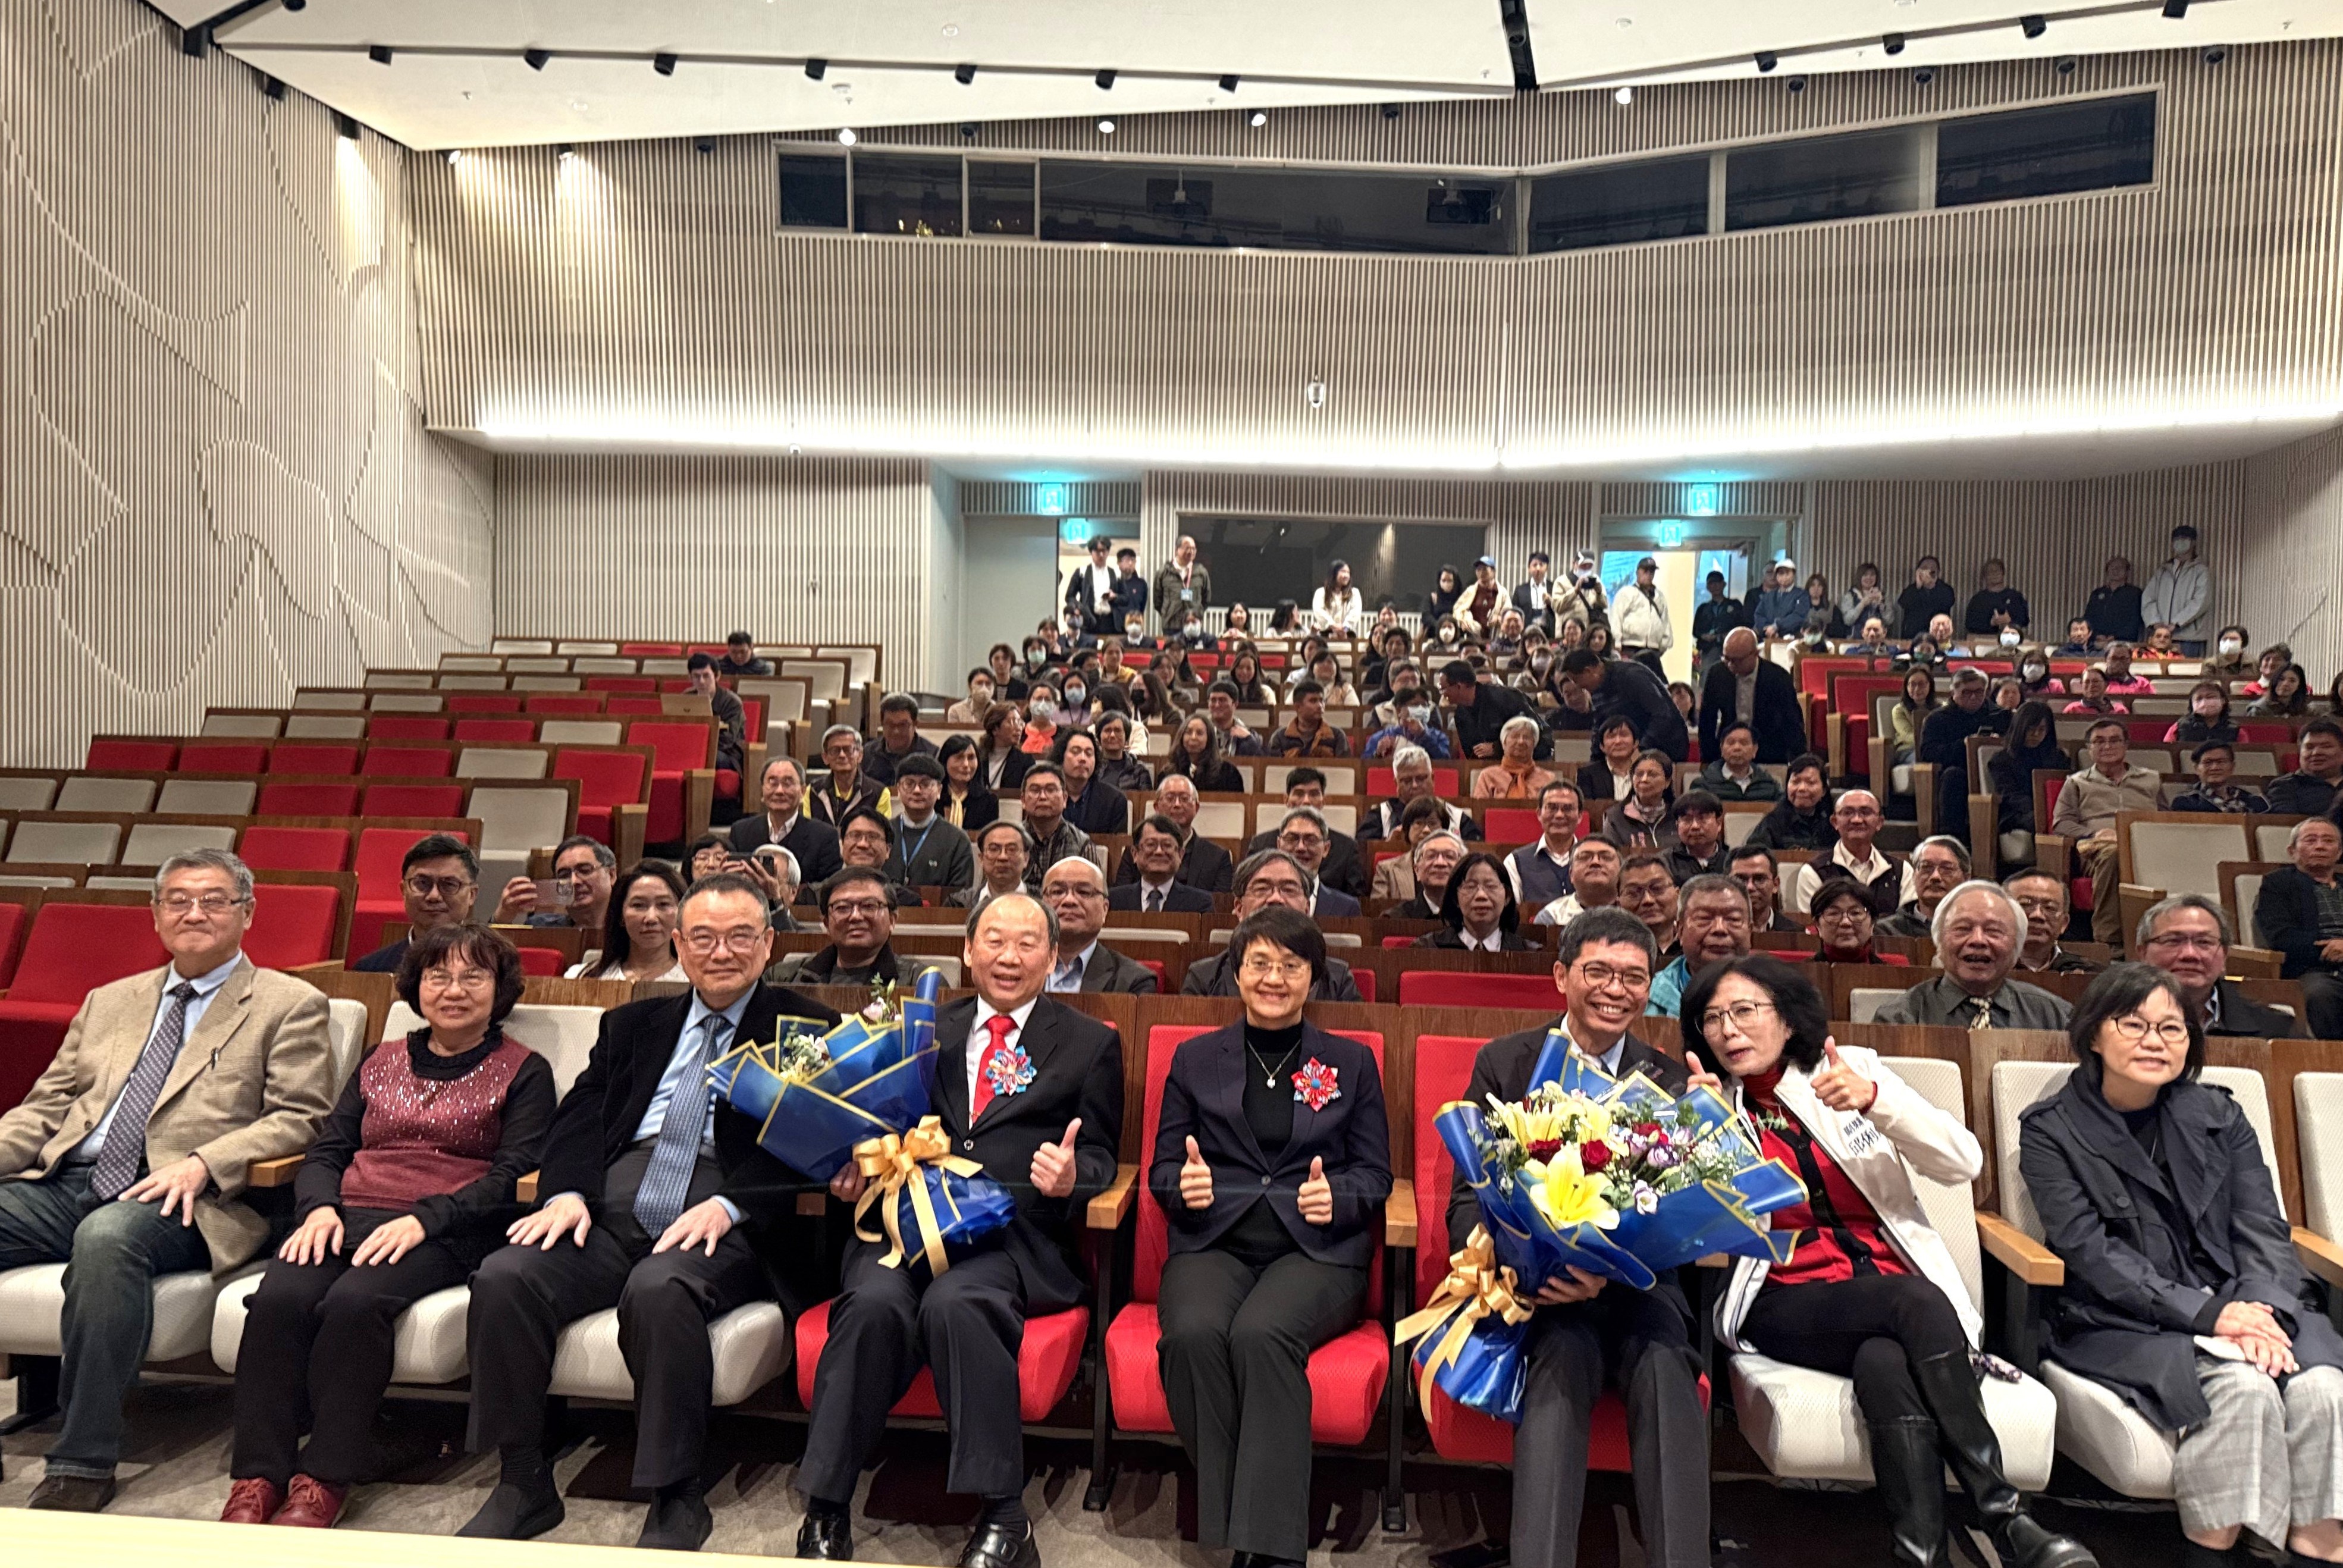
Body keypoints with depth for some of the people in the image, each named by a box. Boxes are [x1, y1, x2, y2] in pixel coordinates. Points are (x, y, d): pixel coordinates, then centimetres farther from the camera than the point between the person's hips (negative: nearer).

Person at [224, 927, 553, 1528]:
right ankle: (256, 1479, -19)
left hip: (446, 1233, -4)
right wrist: (319, 1206, -4)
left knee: (356, 1301, -32)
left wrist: (425, 1218, -17)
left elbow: (514, 1175, -3)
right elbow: (325, 1151, 19)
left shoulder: (523, 1072, 8)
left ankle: (325, 1479, -21)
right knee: (278, 1297, -26)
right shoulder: (381, 1062, 23)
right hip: (348, 1217, 4)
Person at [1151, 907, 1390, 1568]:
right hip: (1213, 1243, 1)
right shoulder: (1194, 1059, 17)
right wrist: (1184, 1184, -10)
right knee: (1194, 1332, -32)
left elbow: (1376, 1175, 12)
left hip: (1317, 1248, -1)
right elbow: (1162, 1170, 14)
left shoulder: (1352, 1063, 16)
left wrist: (1337, 1196, -10)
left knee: (1261, 1333, -33)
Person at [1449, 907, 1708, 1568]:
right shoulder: (1502, 1062, 5)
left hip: (1635, 1281, 1)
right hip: (1530, 1283, -1)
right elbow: (1467, 1201, 4)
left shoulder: (1669, 1081, 9)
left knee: (1663, 1361, -30)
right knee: (1565, 1352, -32)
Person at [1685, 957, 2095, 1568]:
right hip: (1787, 1304, -1)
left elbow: (1965, 1162, -4)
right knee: (1918, 1304, -31)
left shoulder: (1855, 1067, 6)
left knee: (1886, 1369, -34)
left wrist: (1875, 1098, -20)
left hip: (1892, 1285, 1)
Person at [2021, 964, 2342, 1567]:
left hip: (2235, 1306, 4)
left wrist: (2261, 1311, -16)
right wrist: (2206, 1313, -21)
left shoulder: (2219, 1117, 11)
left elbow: (2264, 1230, 4)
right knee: (2243, 1389, -29)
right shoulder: (2050, 1131, -3)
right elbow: (2088, 1252, -11)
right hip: (2121, 1325, -4)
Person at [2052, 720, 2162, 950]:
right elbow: (2061, 823, 13)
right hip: (2099, 846, -2)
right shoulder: (2077, 783, 26)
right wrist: (2095, 834, -5)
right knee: (2112, 851, -41)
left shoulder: (2151, 781, 33)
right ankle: (2108, 940, -44)